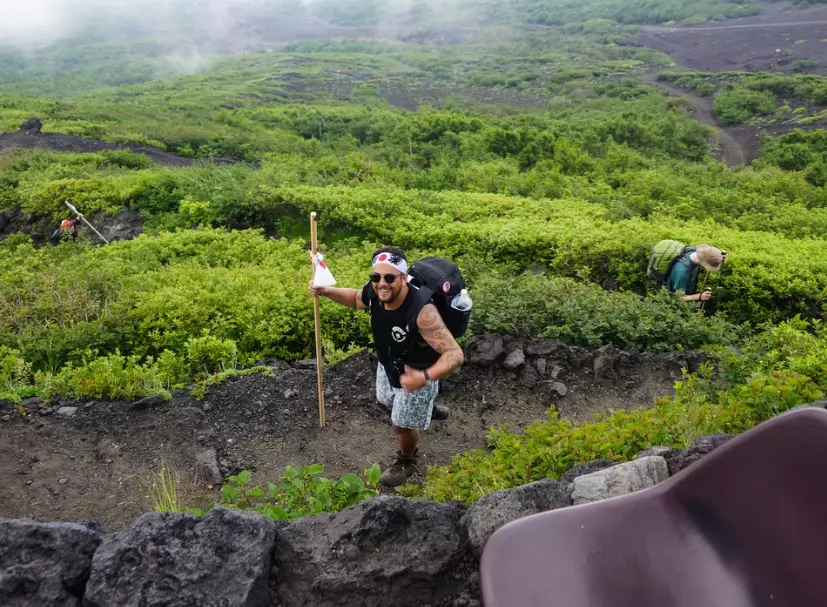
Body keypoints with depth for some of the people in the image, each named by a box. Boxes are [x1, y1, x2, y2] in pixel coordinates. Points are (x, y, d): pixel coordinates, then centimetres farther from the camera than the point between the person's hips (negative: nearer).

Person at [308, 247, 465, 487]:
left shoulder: (422, 311, -44)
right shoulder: (374, 292, -23)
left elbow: (455, 354, -44)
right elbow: (355, 298, 3)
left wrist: (425, 377, -60)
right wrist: (326, 291, -15)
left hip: (416, 374, -6)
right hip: (388, 366, 7)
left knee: (402, 425, 15)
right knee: (389, 401, 33)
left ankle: (406, 462, 49)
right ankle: (425, 409, 66)